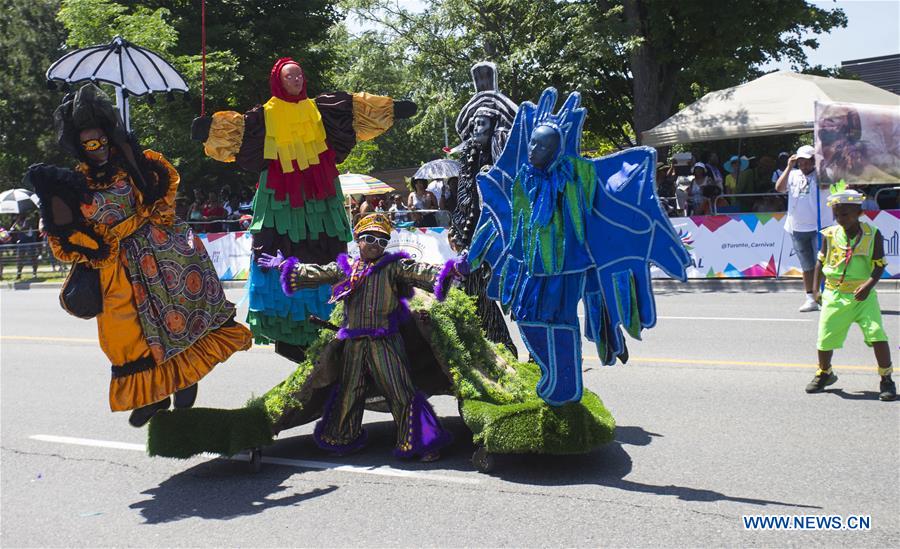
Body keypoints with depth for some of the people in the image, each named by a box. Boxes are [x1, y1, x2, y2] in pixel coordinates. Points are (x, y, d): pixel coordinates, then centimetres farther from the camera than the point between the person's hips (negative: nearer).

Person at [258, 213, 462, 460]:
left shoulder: (393, 266, -1)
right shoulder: (343, 269, 11)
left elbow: (419, 272, -14)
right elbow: (314, 274, 19)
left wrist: (449, 270, -30)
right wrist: (284, 265, 21)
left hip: (386, 342, -3)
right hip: (354, 344, 4)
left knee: (401, 393, -5)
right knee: (349, 392, 16)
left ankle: (420, 443, 6)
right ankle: (342, 440, 35)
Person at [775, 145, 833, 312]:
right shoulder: (793, 175, 11)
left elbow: (824, 185, -22)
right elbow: (779, 188, -4)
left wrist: (818, 165, -14)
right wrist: (789, 167, -7)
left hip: (820, 227, -4)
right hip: (797, 228, 4)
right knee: (807, 266, 9)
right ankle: (810, 298, 14)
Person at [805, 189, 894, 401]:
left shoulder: (872, 235, -6)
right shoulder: (830, 235, -1)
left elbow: (879, 265, -5)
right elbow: (820, 262, 9)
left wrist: (868, 285, -22)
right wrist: (815, 290, 3)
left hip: (863, 296, -2)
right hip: (834, 294, 2)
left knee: (877, 334, -16)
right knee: (825, 338, 6)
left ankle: (886, 379, 1)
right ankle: (824, 374, 33)